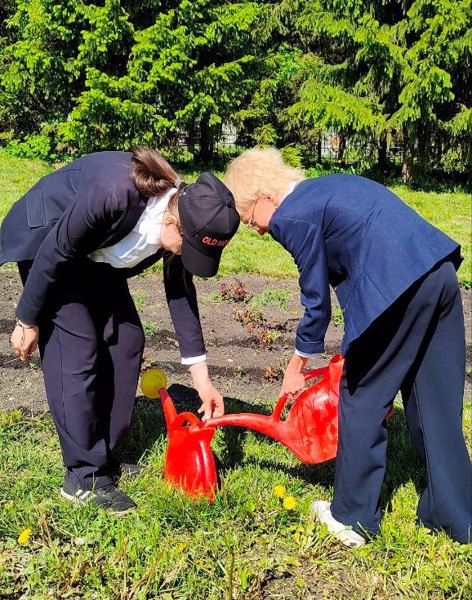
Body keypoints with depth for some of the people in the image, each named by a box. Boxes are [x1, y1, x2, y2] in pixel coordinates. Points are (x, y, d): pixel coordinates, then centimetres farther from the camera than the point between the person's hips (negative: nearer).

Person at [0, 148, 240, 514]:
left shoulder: (184, 213, -18)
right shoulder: (116, 194, -39)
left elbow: (181, 291, -8)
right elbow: (54, 253, -27)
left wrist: (201, 376, -8)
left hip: (93, 253, 7)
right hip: (44, 241, -7)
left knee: (126, 340, 2)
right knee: (77, 350, -14)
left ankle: (103, 457, 16)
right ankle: (84, 478, -3)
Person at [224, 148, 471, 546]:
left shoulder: (292, 216, -1)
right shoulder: (330, 187, 25)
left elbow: (317, 300, 4)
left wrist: (297, 365, 19)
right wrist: (357, 345, 30)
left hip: (397, 287, -9)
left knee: (362, 398, 8)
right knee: (438, 403, 16)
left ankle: (353, 517, 22)